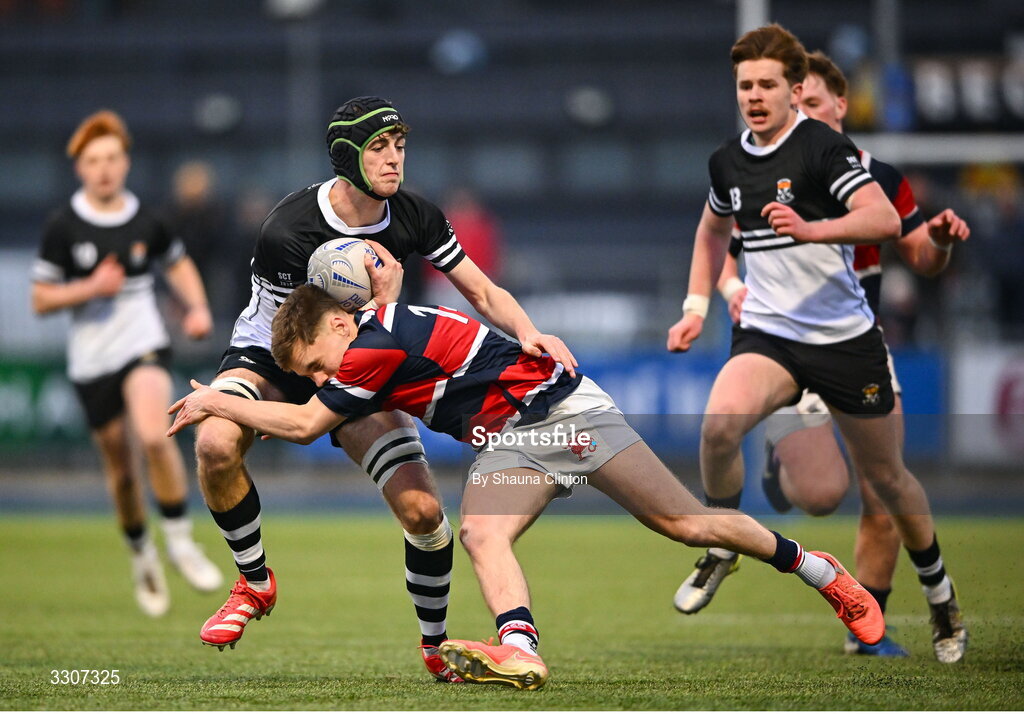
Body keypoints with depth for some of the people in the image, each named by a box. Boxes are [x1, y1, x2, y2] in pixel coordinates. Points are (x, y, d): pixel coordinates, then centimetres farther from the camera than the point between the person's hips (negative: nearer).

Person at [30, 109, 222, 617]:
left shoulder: (145, 221, 0)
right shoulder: (63, 227, -5)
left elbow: (178, 265, 19)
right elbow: (40, 300, -1)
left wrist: (198, 309, 2)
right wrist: (91, 288, -16)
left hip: (144, 346, -1)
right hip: (91, 360, 1)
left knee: (153, 434, -27)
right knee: (119, 466, 9)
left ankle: (179, 538, -12)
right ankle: (141, 555, 33)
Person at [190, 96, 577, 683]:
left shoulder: (415, 218, -14)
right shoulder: (288, 233, -29)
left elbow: (483, 292, -6)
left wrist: (528, 332, -25)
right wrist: (384, 298, -34)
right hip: (271, 357, -3)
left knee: (422, 509, -12)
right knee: (216, 443, -35)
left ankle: (436, 644, 15)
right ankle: (255, 584, -9)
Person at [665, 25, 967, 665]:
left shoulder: (823, 148, -14)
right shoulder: (728, 162, 6)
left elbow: (886, 220, -28)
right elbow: (714, 230, 28)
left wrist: (811, 229, -41)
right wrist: (697, 307, 19)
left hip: (846, 339, -3)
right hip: (768, 334, 3)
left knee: (886, 475, 10)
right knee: (720, 421, -29)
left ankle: (941, 595, 33)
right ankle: (723, 546, -6)